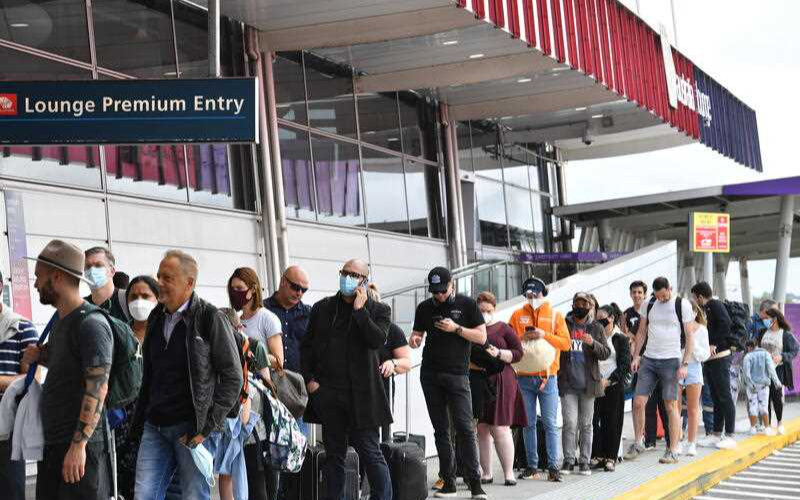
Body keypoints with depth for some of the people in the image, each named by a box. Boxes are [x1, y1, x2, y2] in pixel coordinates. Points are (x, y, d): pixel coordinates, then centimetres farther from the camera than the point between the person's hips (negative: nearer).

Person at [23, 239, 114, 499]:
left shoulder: (90, 323, -14)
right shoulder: (61, 321, 15)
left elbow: (98, 388, -19)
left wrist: (79, 444, -23)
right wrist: (40, 355, 8)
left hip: (79, 447, -9)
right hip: (51, 443, 9)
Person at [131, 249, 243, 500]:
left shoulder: (211, 319, -6)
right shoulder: (157, 318, 13)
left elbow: (232, 378, -7)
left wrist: (207, 427, -12)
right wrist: (139, 422, 14)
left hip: (191, 429, -6)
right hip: (155, 427, 6)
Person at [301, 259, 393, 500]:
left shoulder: (379, 310, 3)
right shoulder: (322, 308, 12)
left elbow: (377, 341, -15)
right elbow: (306, 346, 14)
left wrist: (360, 310, -13)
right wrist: (309, 379, 3)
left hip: (361, 394, -3)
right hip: (327, 393, 3)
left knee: (370, 451, -4)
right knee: (334, 454, 10)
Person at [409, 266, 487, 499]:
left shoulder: (467, 304, 2)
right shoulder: (425, 308, 10)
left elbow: (481, 337, 0)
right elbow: (417, 336, 16)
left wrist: (456, 328, -13)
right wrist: (414, 340, -8)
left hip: (456, 373, -3)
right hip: (430, 374, 4)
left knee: (464, 428, -11)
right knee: (440, 430, 4)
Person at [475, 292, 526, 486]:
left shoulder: (503, 329, 6)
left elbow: (518, 353, 3)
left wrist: (499, 354, -12)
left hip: (499, 381, -2)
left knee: (500, 428, -6)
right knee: (480, 429, 2)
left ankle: (509, 472, 1)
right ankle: (486, 473, 10)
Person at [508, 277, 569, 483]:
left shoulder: (555, 315, 6)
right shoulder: (518, 315, 10)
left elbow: (565, 343, -2)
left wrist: (545, 335, -14)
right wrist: (522, 338, -10)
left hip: (547, 377, -2)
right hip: (524, 378, 2)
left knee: (550, 423, -4)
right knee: (528, 423, 5)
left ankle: (554, 466, -3)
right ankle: (531, 465, 12)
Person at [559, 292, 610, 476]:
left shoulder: (596, 328, 9)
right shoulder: (563, 325, 7)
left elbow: (606, 353, 3)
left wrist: (593, 343, -15)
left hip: (588, 384, 1)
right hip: (568, 383, -1)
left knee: (586, 425, 5)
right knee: (570, 423, -7)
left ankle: (584, 461, 11)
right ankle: (568, 460, 0)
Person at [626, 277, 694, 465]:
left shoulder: (682, 305, -3)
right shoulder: (649, 304, 9)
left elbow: (689, 336, -4)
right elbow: (642, 332, 16)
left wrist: (685, 364, -10)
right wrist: (636, 356, 6)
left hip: (671, 360, -4)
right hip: (648, 359, 4)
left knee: (671, 406, -3)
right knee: (638, 402, -1)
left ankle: (673, 451, 2)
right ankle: (638, 443, 14)